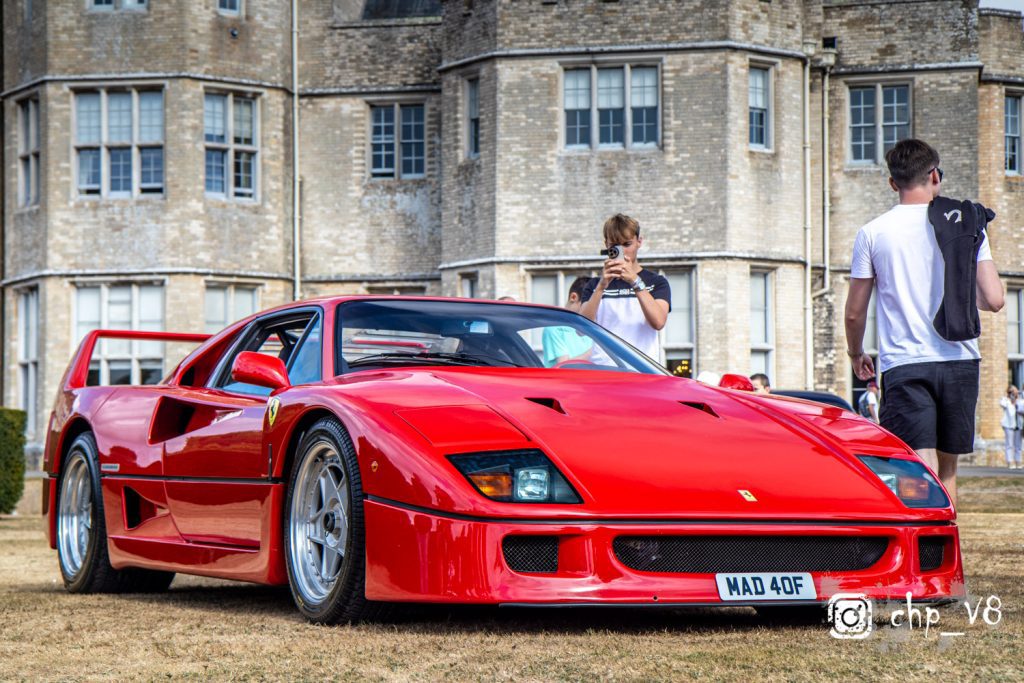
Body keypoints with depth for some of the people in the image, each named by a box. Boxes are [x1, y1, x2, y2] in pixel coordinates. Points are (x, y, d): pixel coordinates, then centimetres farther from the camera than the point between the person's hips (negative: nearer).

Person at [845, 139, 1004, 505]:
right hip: (959, 362, 2)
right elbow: (994, 300, -2)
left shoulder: (873, 233, 1)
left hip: (904, 365, -2)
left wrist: (856, 354, 23)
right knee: (947, 468, 16)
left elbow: (855, 313, 4)